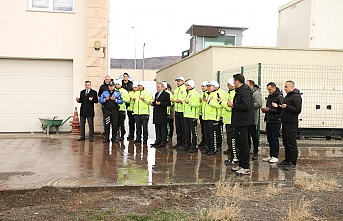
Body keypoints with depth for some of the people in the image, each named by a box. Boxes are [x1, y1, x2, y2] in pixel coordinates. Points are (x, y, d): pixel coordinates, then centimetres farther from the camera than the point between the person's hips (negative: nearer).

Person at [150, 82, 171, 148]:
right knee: (157, 129, 12)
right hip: (156, 115, 8)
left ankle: (163, 142, 2)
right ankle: (158, 141, 20)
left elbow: (168, 103, -14)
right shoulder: (156, 94, 20)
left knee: (163, 129, -2)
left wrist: (160, 103, -22)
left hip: (162, 115, -8)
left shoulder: (166, 94, -6)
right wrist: (152, 103, 4)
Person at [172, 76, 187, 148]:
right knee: (178, 128, 12)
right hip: (177, 111, 8)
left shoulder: (185, 90, -9)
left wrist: (181, 101, -23)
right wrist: (173, 100, 4)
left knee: (184, 128, -1)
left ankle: (184, 143, 6)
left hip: (183, 111, -8)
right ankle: (179, 142, 20)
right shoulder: (176, 90, 17)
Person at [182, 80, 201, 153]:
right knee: (187, 131, 12)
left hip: (193, 116, -9)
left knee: (193, 132, -3)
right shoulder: (187, 93, 18)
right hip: (186, 115, 9)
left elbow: (198, 104, -19)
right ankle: (187, 145, 20)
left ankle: (194, 147, 2)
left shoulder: (196, 94, -9)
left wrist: (189, 102, -24)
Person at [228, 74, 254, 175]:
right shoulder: (240, 91, 17)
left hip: (243, 122, -11)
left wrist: (233, 105, -17)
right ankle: (241, 165, 26)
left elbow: (246, 106, -26)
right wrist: (233, 105, 4)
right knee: (239, 143, 16)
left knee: (243, 144, -5)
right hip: (239, 121, 11)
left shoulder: (245, 91, -16)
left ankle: (245, 168, 1)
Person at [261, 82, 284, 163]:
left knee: (275, 139, -3)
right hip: (269, 121, 8)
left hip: (276, 121, -7)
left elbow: (280, 110, -17)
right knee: (269, 138, 11)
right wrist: (265, 110, 1)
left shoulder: (279, 97, -10)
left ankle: (275, 156, 4)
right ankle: (271, 155, 19)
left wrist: (269, 110, -21)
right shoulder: (269, 96, 14)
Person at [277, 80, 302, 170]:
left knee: (291, 143, -7)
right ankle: (287, 160, 24)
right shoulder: (288, 96, 19)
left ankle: (293, 163, -3)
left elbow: (297, 109, -20)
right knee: (286, 143, 15)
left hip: (292, 124, -10)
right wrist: (279, 106, 13)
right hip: (285, 123, 10)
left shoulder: (296, 96, -11)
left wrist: (286, 106, -22)